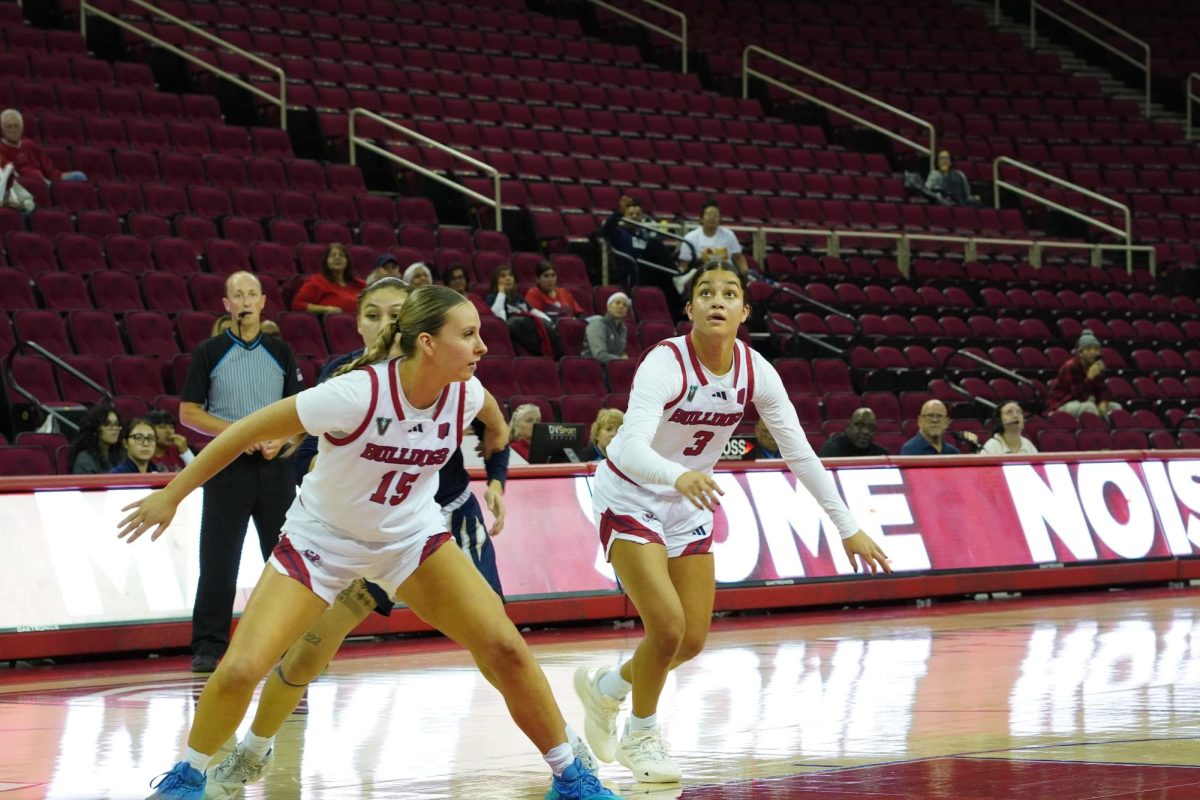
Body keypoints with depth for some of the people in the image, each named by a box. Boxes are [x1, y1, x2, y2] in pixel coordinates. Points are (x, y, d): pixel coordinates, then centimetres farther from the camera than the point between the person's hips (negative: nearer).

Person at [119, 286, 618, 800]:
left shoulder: (466, 395, -18)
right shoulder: (357, 393, -32)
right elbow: (248, 431, -21)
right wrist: (171, 496, -15)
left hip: (411, 537, 3)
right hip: (322, 539, -3)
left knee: (504, 646, -11)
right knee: (240, 670, -14)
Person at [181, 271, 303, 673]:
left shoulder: (281, 353, 10)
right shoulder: (210, 352, 2)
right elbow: (189, 412, 1)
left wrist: (280, 438, -8)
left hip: (274, 465, 2)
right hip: (227, 464, -2)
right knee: (218, 561, -3)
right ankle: (207, 647, 2)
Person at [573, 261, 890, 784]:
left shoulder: (754, 371, -12)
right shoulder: (665, 364, -28)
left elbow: (799, 452, -5)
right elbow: (630, 448, -42)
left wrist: (848, 528, -7)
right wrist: (679, 476, -62)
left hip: (687, 505, 6)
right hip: (629, 499, -6)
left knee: (692, 642, 5)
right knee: (668, 627, -17)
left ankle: (603, 687, 34)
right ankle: (641, 737, 9)